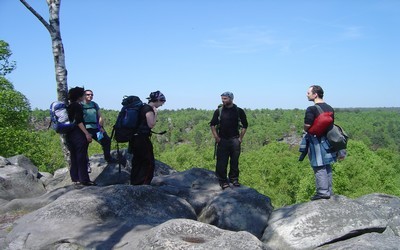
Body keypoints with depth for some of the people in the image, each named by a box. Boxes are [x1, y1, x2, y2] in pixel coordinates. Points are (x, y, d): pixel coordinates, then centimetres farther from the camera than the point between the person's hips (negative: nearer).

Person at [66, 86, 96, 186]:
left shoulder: (69, 107, 15)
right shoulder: (77, 106, -12)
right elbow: (79, 122, -20)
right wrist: (87, 133, -22)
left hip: (69, 134, 9)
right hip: (78, 135, -9)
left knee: (74, 156, 14)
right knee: (82, 157, -6)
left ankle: (75, 177, 20)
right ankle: (84, 179, -4)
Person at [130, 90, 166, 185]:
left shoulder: (144, 107, 15)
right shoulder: (149, 109, -14)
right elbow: (151, 124, -19)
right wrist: (155, 114, -12)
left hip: (136, 138, 10)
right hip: (142, 139, -10)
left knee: (137, 161, 15)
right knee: (149, 163, -2)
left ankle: (134, 183, 23)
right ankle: (144, 184, 1)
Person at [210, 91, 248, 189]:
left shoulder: (239, 111, 1)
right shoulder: (219, 111, 1)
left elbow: (245, 125, 9)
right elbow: (212, 124, 8)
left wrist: (240, 137, 3)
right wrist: (216, 137, 1)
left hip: (234, 140, 0)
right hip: (222, 140, 0)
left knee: (234, 161, 6)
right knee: (221, 162, 0)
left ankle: (234, 179, 22)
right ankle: (223, 181, 11)